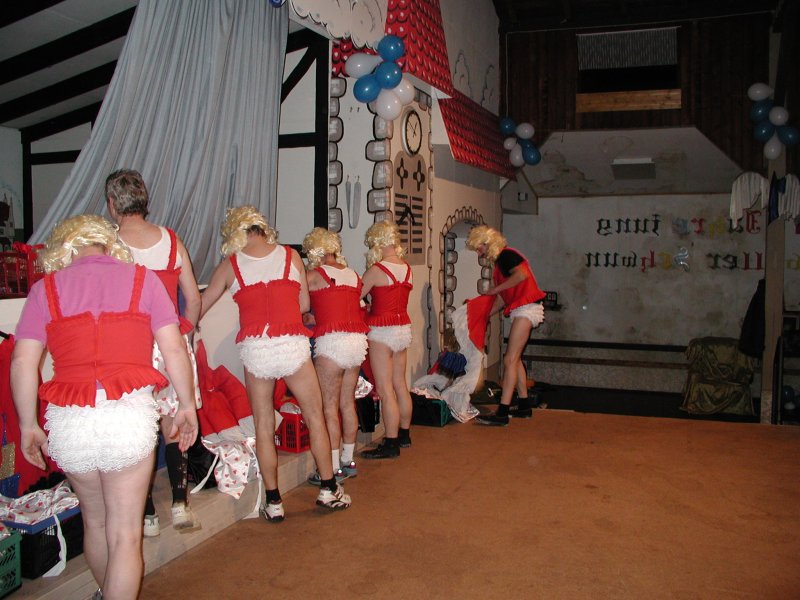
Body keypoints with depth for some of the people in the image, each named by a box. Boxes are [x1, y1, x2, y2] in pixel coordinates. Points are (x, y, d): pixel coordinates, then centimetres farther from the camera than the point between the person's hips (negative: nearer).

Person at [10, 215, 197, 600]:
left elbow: (22, 362, 2)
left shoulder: (46, 287, 9)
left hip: (68, 421, 2)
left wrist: (28, 425, 11)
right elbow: (174, 350, 1)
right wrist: (187, 406, 10)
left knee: (94, 521, 25)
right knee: (125, 534, 7)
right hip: (129, 411, -2)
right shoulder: (142, 278, 8)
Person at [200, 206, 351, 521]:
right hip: (292, 345, 0)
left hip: (254, 349, 0)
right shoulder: (291, 255, 6)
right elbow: (304, 304, 8)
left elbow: (199, 307, 11)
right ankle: (329, 489, 22)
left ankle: (273, 502, 16)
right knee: (315, 416, 14)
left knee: (264, 427, 10)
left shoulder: (230, 265, 5)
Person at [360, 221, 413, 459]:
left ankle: (391, 444, 1)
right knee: (400, 385, 17)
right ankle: (404, 435, 28)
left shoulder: (376, 270, -15)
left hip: (382, 332, -7)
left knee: (385, 390, -3)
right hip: (403, 329, 8)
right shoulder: (406, 268, 5)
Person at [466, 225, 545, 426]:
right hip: (520, 311, 10)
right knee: (514, 358, 15)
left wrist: (495, 289, -19)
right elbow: (502, 299, 20)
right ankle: (524, 406, 23)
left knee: (510, 360, -12)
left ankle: (502, 413, -12)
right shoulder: (499, 262, 18)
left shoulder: (506, 255, -10)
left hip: (526, 309, -10)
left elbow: (522, 274, -29)